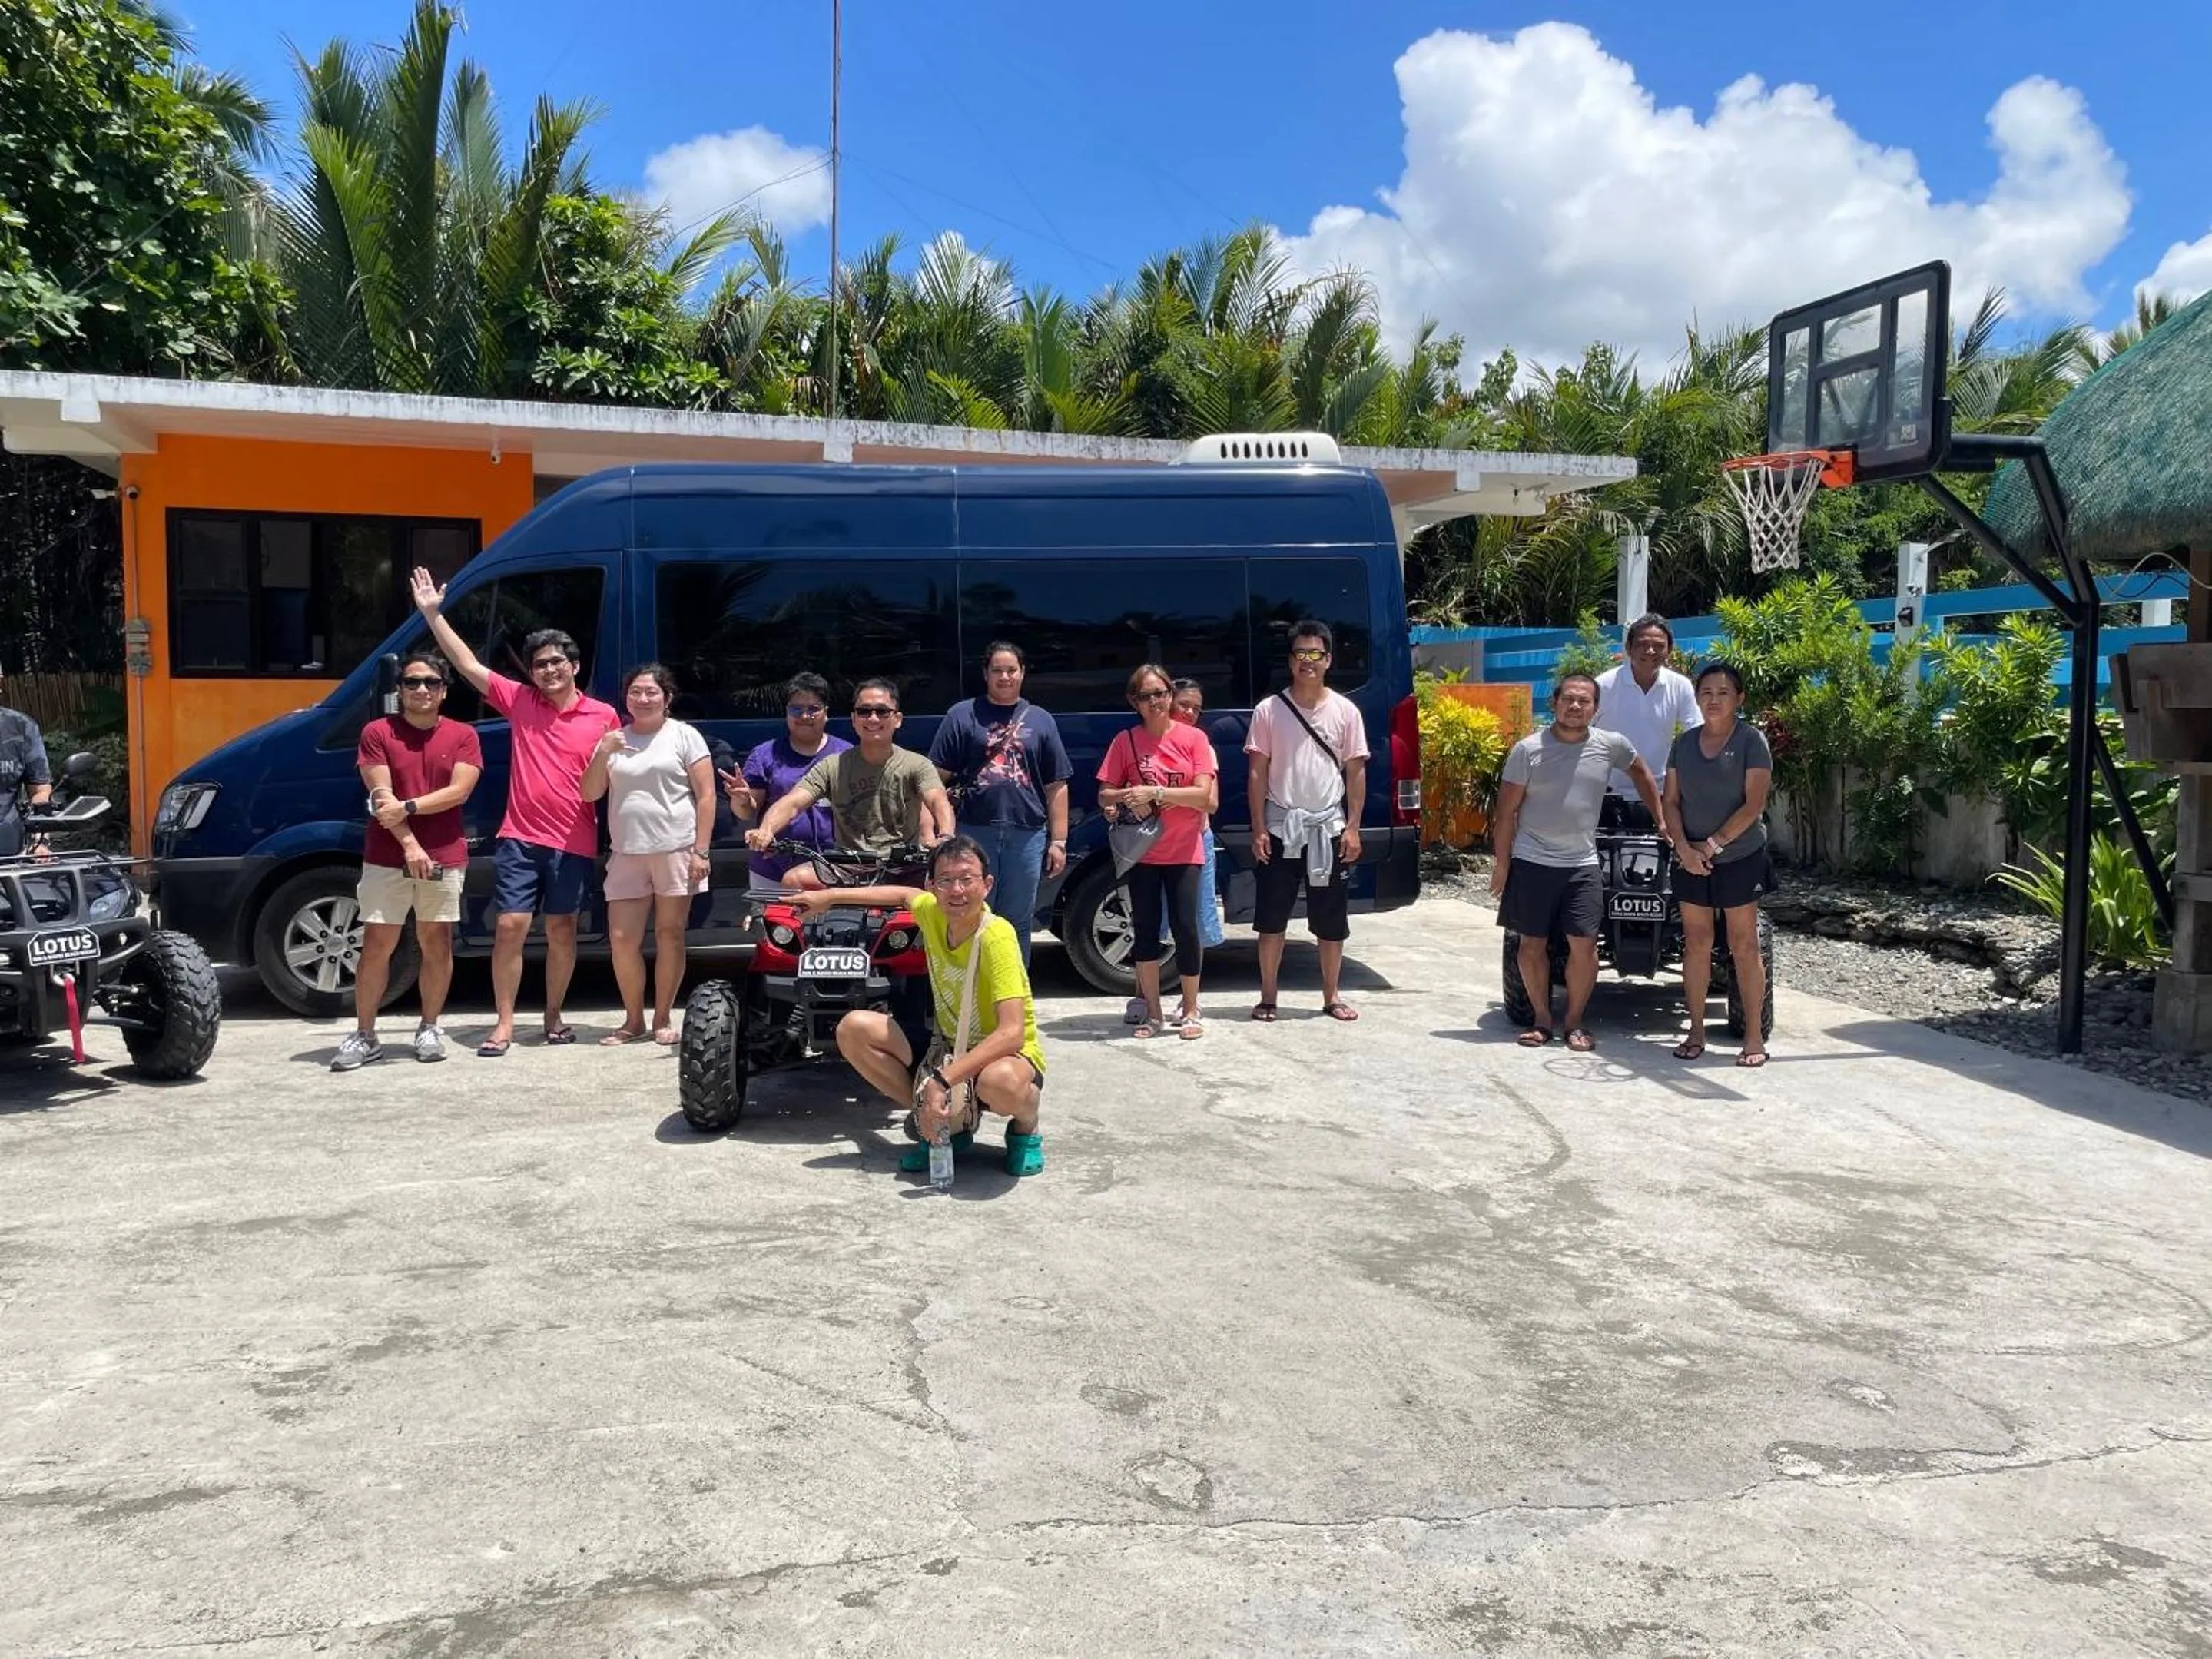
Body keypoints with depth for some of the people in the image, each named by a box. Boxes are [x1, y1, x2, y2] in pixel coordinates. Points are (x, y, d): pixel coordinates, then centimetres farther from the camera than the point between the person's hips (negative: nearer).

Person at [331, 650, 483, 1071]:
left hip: (445, 858, 1)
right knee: (376, 945, 0)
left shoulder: (463, 736, 5)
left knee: (437, 945, 6)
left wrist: (407, 806, -17)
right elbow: (381, 796, -6)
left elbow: (459, 791, -7)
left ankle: (430, 1028, 19)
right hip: (386, 858, -1)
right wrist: (409, 844, -16)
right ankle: (364, 1035, 8)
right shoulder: (377, 732, 2)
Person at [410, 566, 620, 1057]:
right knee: (510, 927, -2)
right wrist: (433, 614, 0)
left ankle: (554, 1016, 24)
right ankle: (504, 1023, 7)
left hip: (572, 843, 0)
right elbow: (467, 663, 4)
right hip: (519, 838, 1)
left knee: (561, 930, 10)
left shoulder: (604, 717, 0)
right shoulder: (519, 701, 3)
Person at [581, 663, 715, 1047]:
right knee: (622, 939, 0)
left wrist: (701, 851, -10)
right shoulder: (614, 740, 14)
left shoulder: (684, 736, 2)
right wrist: (602, 753, -8)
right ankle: (633, 1019, 13)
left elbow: (706, 795, -3)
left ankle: (663, 1018, 13)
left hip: (676, 851, -3)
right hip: (626, 854, 4)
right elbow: (589, 793, 8)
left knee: (670, 935, 2)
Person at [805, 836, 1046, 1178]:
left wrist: (942, 1080, -41)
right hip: (949, 1044, 7)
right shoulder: (933, 913, -10)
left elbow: (1012, 1033, -36)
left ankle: (1026, 1128, -2)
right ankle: (949, 1123, 4)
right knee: (853, 1029, -6)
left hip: (1007, 1055, -7)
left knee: (1000, 1081, -43)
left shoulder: (996, 937, -28)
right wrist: (830, 896, 14)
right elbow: (905, 894, 17)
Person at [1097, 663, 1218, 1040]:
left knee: (1185, 927, -4)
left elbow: (1204, 795, -11)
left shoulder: (1194, 739, -3)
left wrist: (1155, 792, -21)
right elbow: (1104, 796, 2)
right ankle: (1152, 1012, 17)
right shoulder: (1126, 741, 1)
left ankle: (1190, 1010, 11)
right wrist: (1128, 797, -19)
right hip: (1142, 850, 2)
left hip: (1184, 851, -1)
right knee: (1145, 930, 6)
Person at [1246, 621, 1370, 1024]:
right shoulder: (1269, 710, -1)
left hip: (1329, 828, 1)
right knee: (1271, 917, 4)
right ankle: (1268, 997, 15)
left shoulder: (1345, 711, 1)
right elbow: (1257, 772, 0)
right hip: (1280, 827, 0)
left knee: (1331, 920, 7)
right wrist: (1258, 829, -6)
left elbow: (1356, 772, 4)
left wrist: (1352, 828, -3)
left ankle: (1332, 996, 20)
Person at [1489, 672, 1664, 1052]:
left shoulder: (1610, 745, -1)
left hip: (1582, 866, 1)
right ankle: (1542, 1019, 21)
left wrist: (1661, 820, 20)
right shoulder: (1527, 750, -7)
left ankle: (1574, 1022, 13)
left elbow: (1640, 772, 20)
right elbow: (1507, 811, -2)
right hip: (1531, 862, -1)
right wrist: (1501, 863, -3)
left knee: (1584, 946, -4)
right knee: (1532, 944, 6)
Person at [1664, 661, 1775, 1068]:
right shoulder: (1685, 743, 7)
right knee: (1696, 943, 8)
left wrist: (1712, 844, -14)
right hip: (1691, 859, 4)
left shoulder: (1751, 740, -6)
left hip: (1740, 856, -4)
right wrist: (1684, 848, -9)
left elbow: (1753, 805, -12)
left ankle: (1754, 1037, 7)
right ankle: (1696, 1031, 16)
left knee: (1744, 946, 1)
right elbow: (1672, 801, 6)